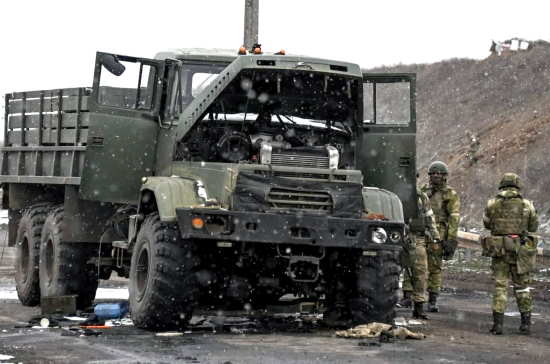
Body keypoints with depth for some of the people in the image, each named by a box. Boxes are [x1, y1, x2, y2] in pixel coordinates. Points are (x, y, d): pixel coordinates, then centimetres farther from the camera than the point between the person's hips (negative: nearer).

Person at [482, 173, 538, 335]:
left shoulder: (492, 204, -1)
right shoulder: (527, 205, -2)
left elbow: (488, 224, 13)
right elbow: (533, 227, 10)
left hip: (499, 250, 0)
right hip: (521, 251, 0)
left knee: (500, 286, 5)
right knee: (522, 287, 13)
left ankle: (497, 323, -4)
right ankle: (526, 323, 13)